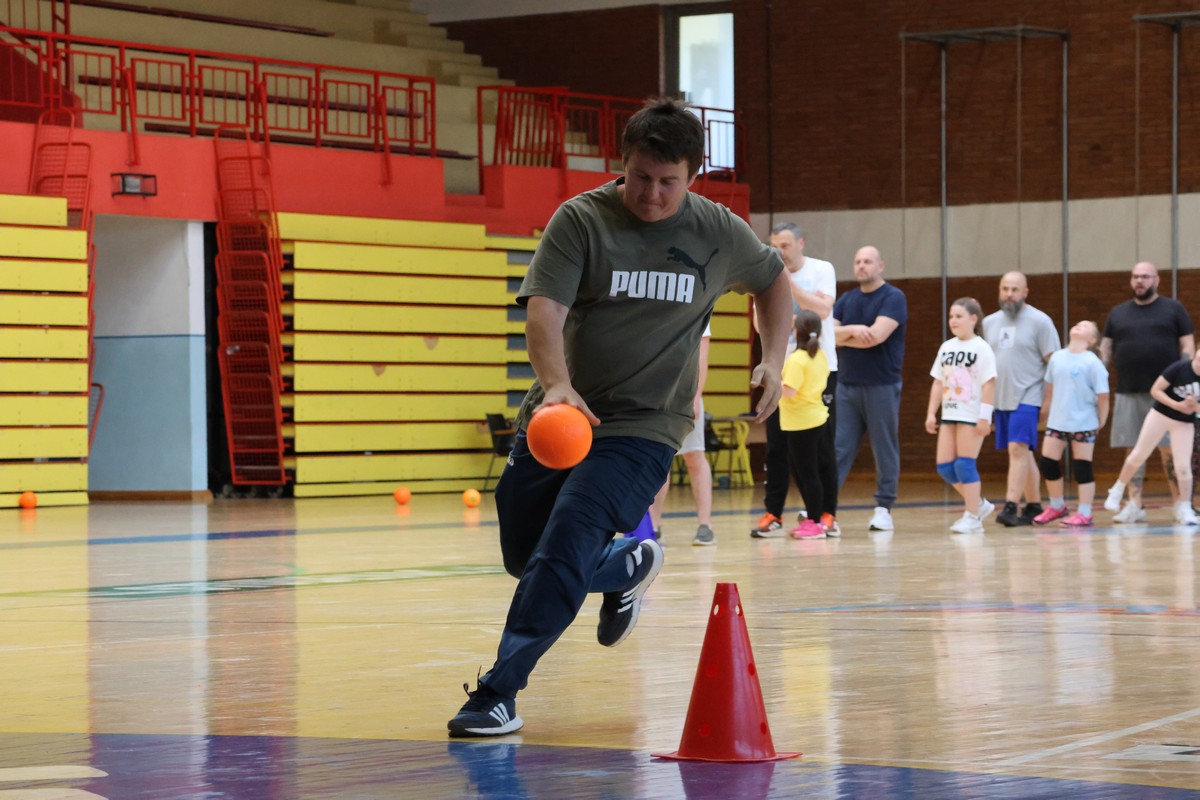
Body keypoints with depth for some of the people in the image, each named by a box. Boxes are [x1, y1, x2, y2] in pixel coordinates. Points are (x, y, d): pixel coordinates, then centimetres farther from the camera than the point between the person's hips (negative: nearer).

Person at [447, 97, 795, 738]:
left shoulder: (719, 234, 0)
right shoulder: (581, 220, -8)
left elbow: (773, 279, 22)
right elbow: (544, 308, -20)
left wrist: (774, 360, 10)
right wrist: (557, 385, -38)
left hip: (643, 426, -2)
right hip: (558, 415, 2)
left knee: (563, 547, -22)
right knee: (523, 557, 12)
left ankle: (498, 694, -17)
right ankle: (629, 566, 41)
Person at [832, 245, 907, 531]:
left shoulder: (893, 298, -4)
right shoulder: (846, 300, 13)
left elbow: (877, 335, -17)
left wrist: (841, 336, -5)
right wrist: (852, 330, -16)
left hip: (881, 386, -5)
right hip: (846, 384, 5)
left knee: (885, 449, 1)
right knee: (837, 447, -1)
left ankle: (884, 509, 7)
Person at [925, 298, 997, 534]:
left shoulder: (981, 348, -6)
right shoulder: (946, 347, 12)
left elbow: (989, 383, -10)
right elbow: (938, 382, 14)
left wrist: (985, 416, -16)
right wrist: (932, 413, 8)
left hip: (972, 416, -7)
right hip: (949, 414, 7)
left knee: (965, 464, -8)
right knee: (944, 466, 4)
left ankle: (972, 517, 1)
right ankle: (978, 503, 20)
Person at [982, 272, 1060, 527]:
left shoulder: (1039, 321, -5)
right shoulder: (990, 322, 12)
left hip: (1027, 398, -6)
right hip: (1000, 399, 6)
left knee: (1018, 449, -16)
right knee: (1022, 453, 11)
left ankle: (1010, 507, -20)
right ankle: (1034, 506, 18)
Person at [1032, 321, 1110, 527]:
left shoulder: (1092, 363, -11)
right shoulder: (1057, 358, 4)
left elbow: (1103, 395, -8)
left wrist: (1101, 422, -4)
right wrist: (1046, 408, 19)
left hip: (1083, 424, -5)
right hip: (1057, 421, 5)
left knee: (1082, 467, 0)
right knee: (1048, 462, 7)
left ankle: (1084, 514, 7)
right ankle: (1057, 506, 25)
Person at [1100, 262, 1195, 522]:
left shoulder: (1173, 309, 6)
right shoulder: (1118, 313, 15)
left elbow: (1187, 347, 3)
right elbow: (1106, 350, 13)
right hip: (1129, 393, 3)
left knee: (1171, 450, -4)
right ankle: (1134, 506, 6)